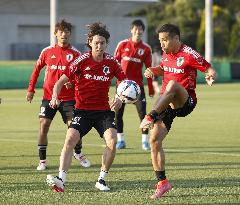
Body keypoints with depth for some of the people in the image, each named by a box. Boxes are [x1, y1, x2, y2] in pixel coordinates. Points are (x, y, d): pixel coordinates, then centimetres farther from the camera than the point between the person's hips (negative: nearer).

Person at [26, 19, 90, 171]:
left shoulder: (75, 54, -1)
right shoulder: (47, 52, 4)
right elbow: (37, 69, 14)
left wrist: (73, 82, -19)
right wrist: (31, 89, 12)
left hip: (68, 97, -1)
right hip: (49, 96, 1)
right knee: (44, 126, -6)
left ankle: (78, 153, 22)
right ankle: (42, 160, 2)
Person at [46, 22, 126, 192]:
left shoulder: (112, 62, 0)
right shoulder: (82, 61, -7)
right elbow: (61, 81, -5)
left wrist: (120, 98, -12)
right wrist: (55, 97, -24)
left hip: (104, 111, 2)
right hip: (82, 110, -1)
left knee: (112, 141, -19)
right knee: (70, 139, -21)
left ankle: (102, 179, -4)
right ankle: (61, 180, -27)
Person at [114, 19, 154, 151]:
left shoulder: (146, 49, 2)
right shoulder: (123, 45, 2)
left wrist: (151, 89, 3)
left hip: (137, 84, -1)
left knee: (142, 112, -6)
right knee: (118, 113, 2)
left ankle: (145, 141, 1)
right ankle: (120, 140, 13)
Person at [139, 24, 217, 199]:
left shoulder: (189, 55, -10)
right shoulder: (167, 53, 11)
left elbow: (210, 69, -8)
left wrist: (211, 77, -31)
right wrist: (153, 71, 10)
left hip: (185, 102, -7)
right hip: (166, 104, 7)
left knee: (172, 84, -39)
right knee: (154, 140, -5)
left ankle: (151, 117, -46)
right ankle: (162, 183, 4)